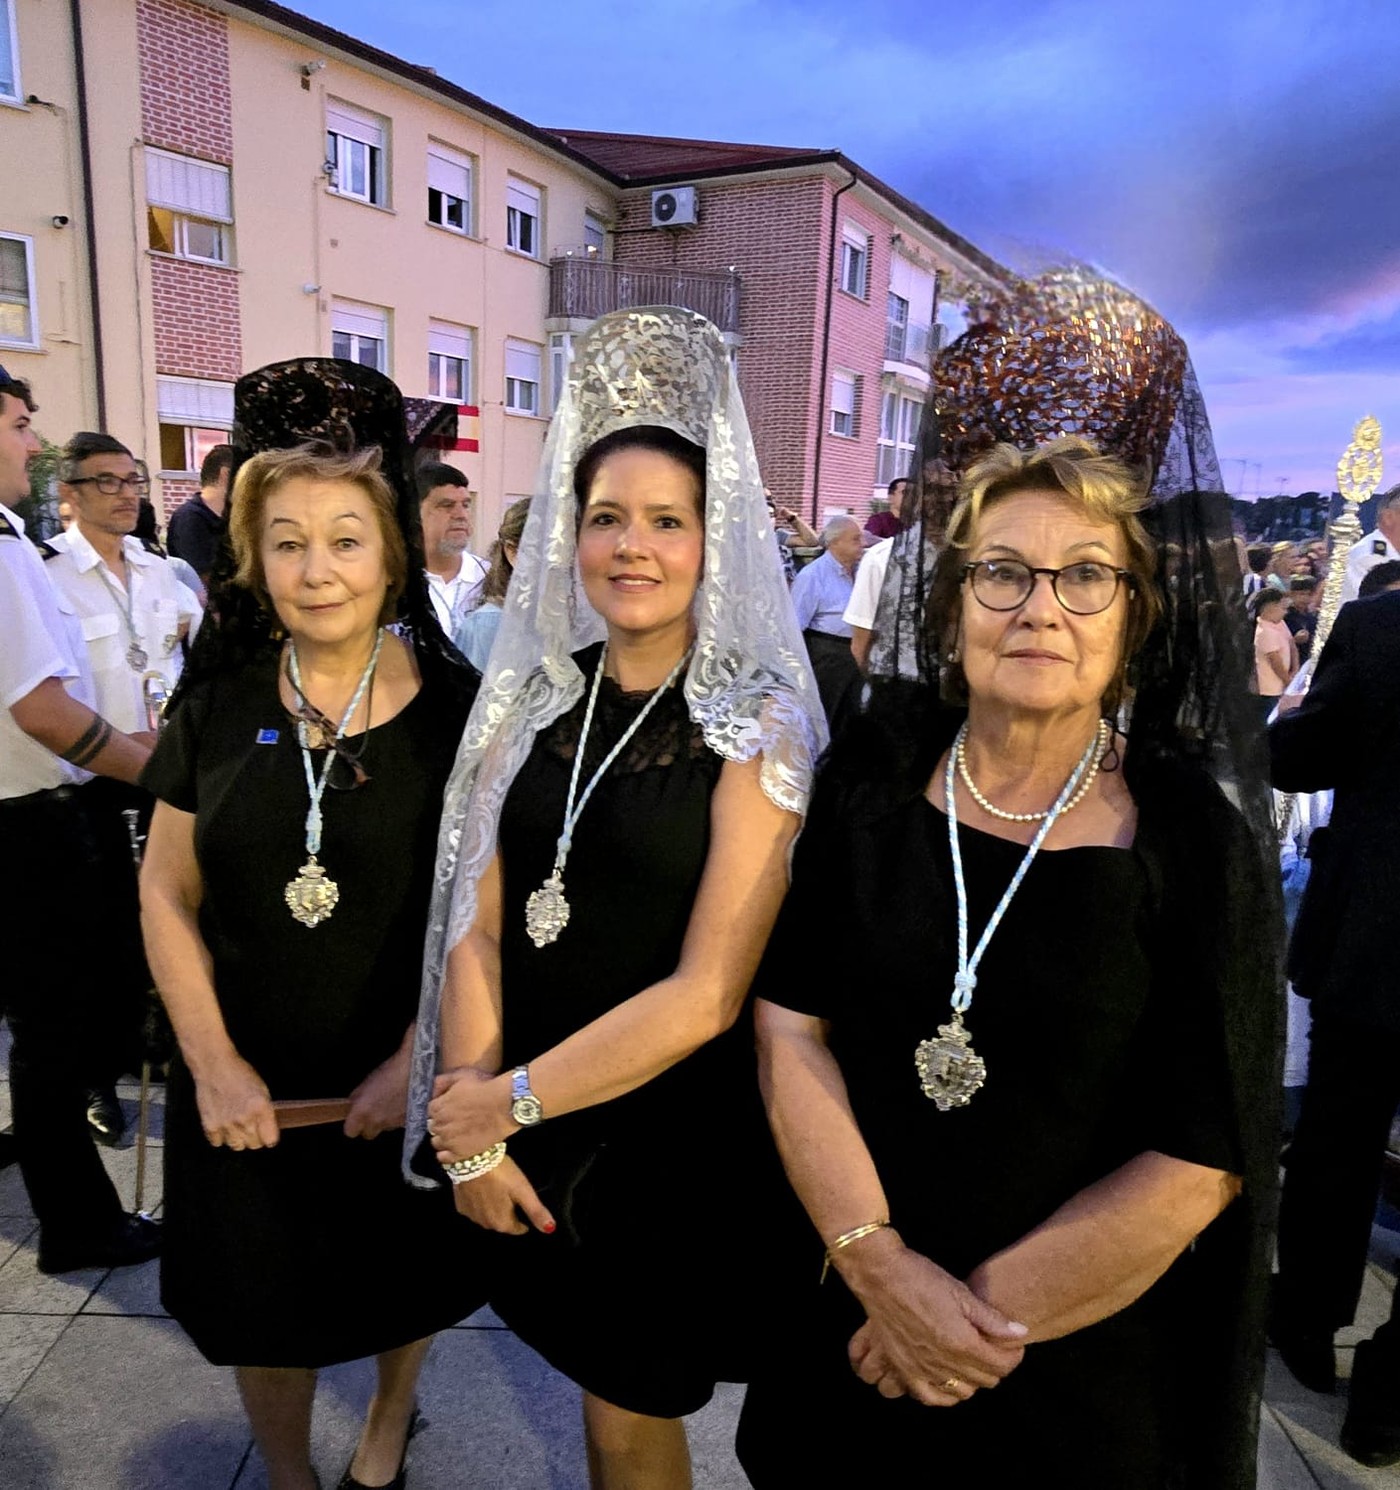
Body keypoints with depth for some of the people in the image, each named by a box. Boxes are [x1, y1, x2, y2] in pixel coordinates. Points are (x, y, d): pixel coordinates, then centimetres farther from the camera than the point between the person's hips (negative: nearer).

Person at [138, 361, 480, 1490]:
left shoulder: (453, 704, -13)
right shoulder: (219, 701, -5)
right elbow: (168, 897, -1)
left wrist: (414, 1063, -14)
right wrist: (213, 1063, -7)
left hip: (406, 1083, -1)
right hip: (249, 1089, 2)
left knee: (404, 1288, 22)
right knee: (264, 1309, 19)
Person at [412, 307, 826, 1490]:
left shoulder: (757, 722, -15)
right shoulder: (535, 696, -2)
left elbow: (707, 994, -19)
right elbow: (477, 924, -1)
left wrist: (510, 1102, -13)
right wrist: (471, 1130, -7)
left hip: (673, 1137, -4)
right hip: (535, 1139, 4)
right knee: (604, 1382, 24)